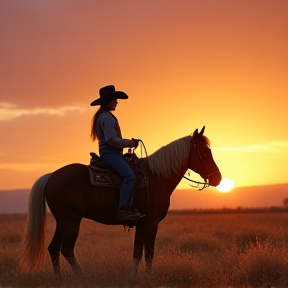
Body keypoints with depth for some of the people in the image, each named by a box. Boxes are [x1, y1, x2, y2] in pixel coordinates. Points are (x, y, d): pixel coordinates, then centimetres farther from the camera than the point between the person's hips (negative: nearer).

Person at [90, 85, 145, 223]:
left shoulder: (104, 116, 22)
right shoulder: (107, 117, -11)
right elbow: (111, 139, -20)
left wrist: (128, 142, 12)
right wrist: (128, 143, -10)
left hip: (110, 153, 11)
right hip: (109, 153, -11)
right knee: (129, 176, -26)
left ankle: (128, 208, 1)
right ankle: (123, 210, -33)